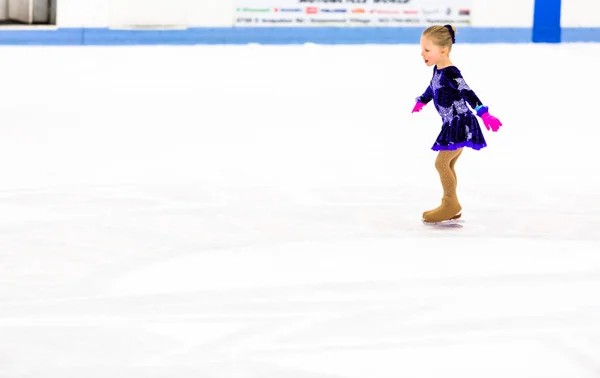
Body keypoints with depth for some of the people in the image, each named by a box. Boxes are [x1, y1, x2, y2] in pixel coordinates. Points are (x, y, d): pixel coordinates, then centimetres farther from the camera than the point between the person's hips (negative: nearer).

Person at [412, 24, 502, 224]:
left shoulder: (451, 73, -22)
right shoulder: (438, 70, 7)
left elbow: (468, 93, -31)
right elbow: (432, 89, 29)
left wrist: (484, 114, -41)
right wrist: (421, 102, 48)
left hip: (460, 124, -10)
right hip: (452, 125, 10)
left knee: (441, 163, -10)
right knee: (447, 165, 13)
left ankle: (451, 205, -1)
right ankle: (451, 206, 20)